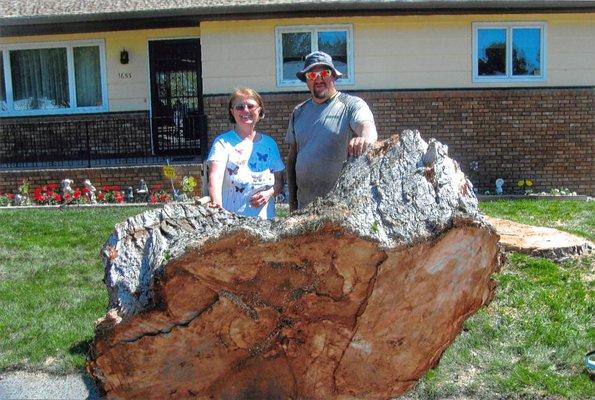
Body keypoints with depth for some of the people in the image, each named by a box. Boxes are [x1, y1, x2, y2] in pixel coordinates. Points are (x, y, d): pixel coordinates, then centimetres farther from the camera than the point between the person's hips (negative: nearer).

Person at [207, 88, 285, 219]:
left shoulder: (269, 143, 11)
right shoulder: (223, 142, -1)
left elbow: (279, 181, 16)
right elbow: (215, 175, -17)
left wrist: (270, 193, -6)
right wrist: (217, 203, -36)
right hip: (230, 218, -3)